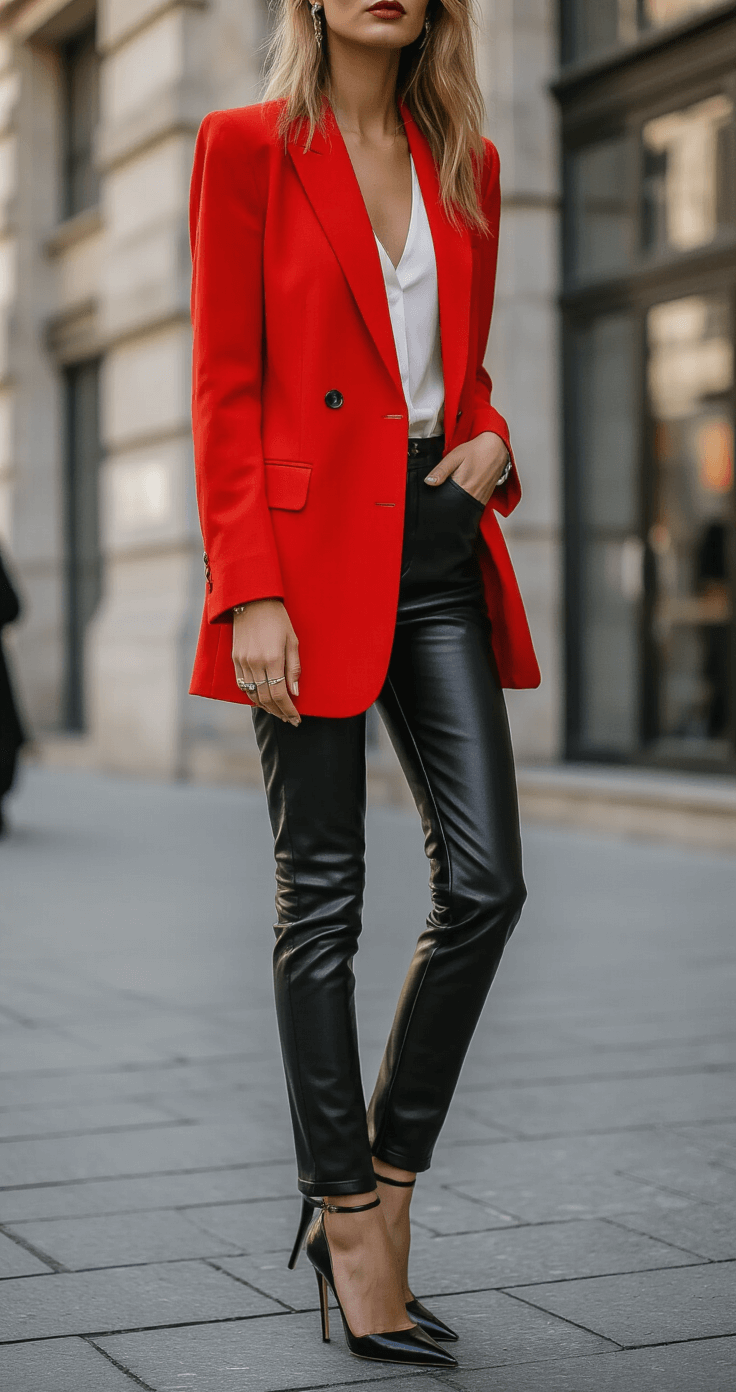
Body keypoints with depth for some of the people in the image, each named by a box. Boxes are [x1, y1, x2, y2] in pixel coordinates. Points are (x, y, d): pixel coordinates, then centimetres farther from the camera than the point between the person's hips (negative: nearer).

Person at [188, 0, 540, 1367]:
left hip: (439, 542, 6)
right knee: (322, 899, 1)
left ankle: (378, 1189, 16)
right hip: (314, 546, -5)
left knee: (485, 879, -1)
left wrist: (489, 439, 1)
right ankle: (351, 1228, 12)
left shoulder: (465, 164, 16)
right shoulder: (248, 146, 0)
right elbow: (225, 389, -6)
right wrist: (249, 591, -13)